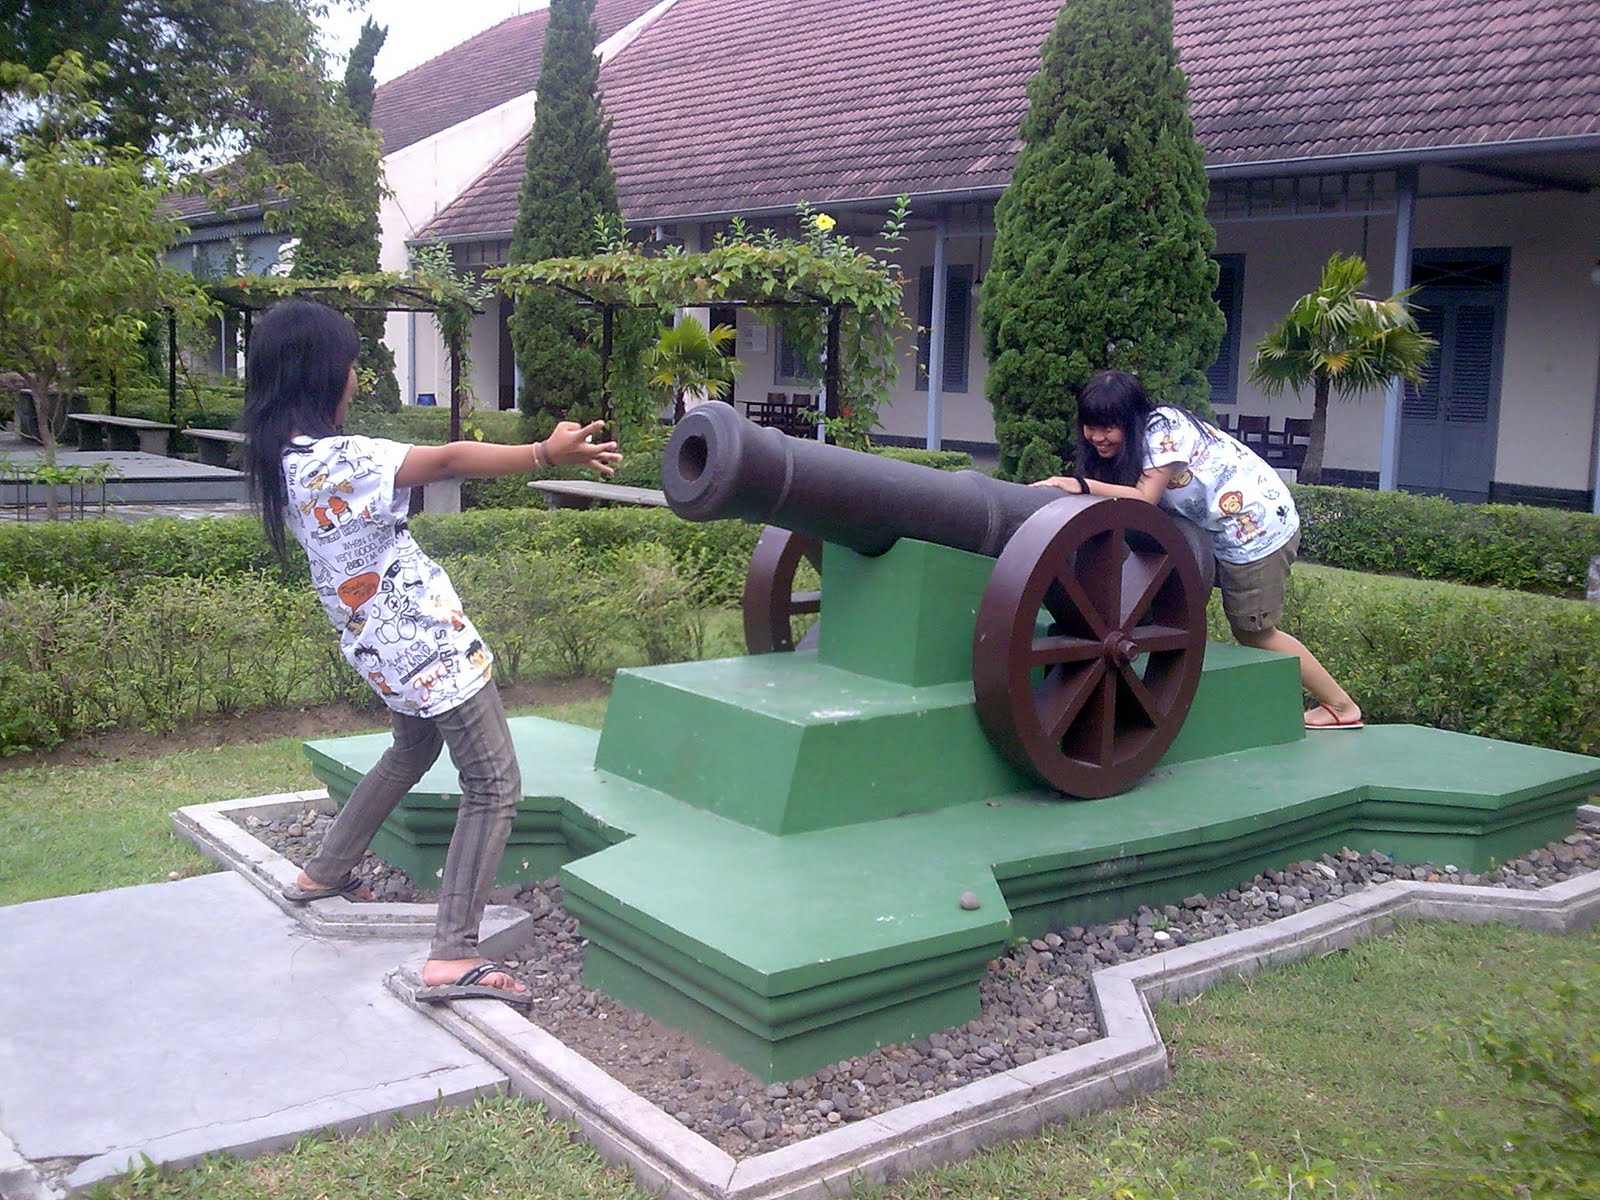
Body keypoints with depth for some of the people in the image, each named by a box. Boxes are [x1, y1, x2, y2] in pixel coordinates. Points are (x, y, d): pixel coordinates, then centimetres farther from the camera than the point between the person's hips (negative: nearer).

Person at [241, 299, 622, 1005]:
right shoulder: (338, 459, -24)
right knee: (494, 785, -5)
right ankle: (453, 958, -10)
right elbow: (447, 462, -29)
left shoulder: (279, 458, 5)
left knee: (413, 750, 33)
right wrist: (548, 454, -30)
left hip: (378, 645, 10)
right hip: (427, 642, -10)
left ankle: (324, 873, 43)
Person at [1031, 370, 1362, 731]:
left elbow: (1145, 498, -29)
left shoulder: (1163, 429, -21)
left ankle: (1341, 706, 16)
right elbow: (1121, 499, -4)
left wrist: (1081, 484, -34)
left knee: (1253, 631, 1)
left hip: (1258, 526, -9)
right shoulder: (1140, 436, 5)